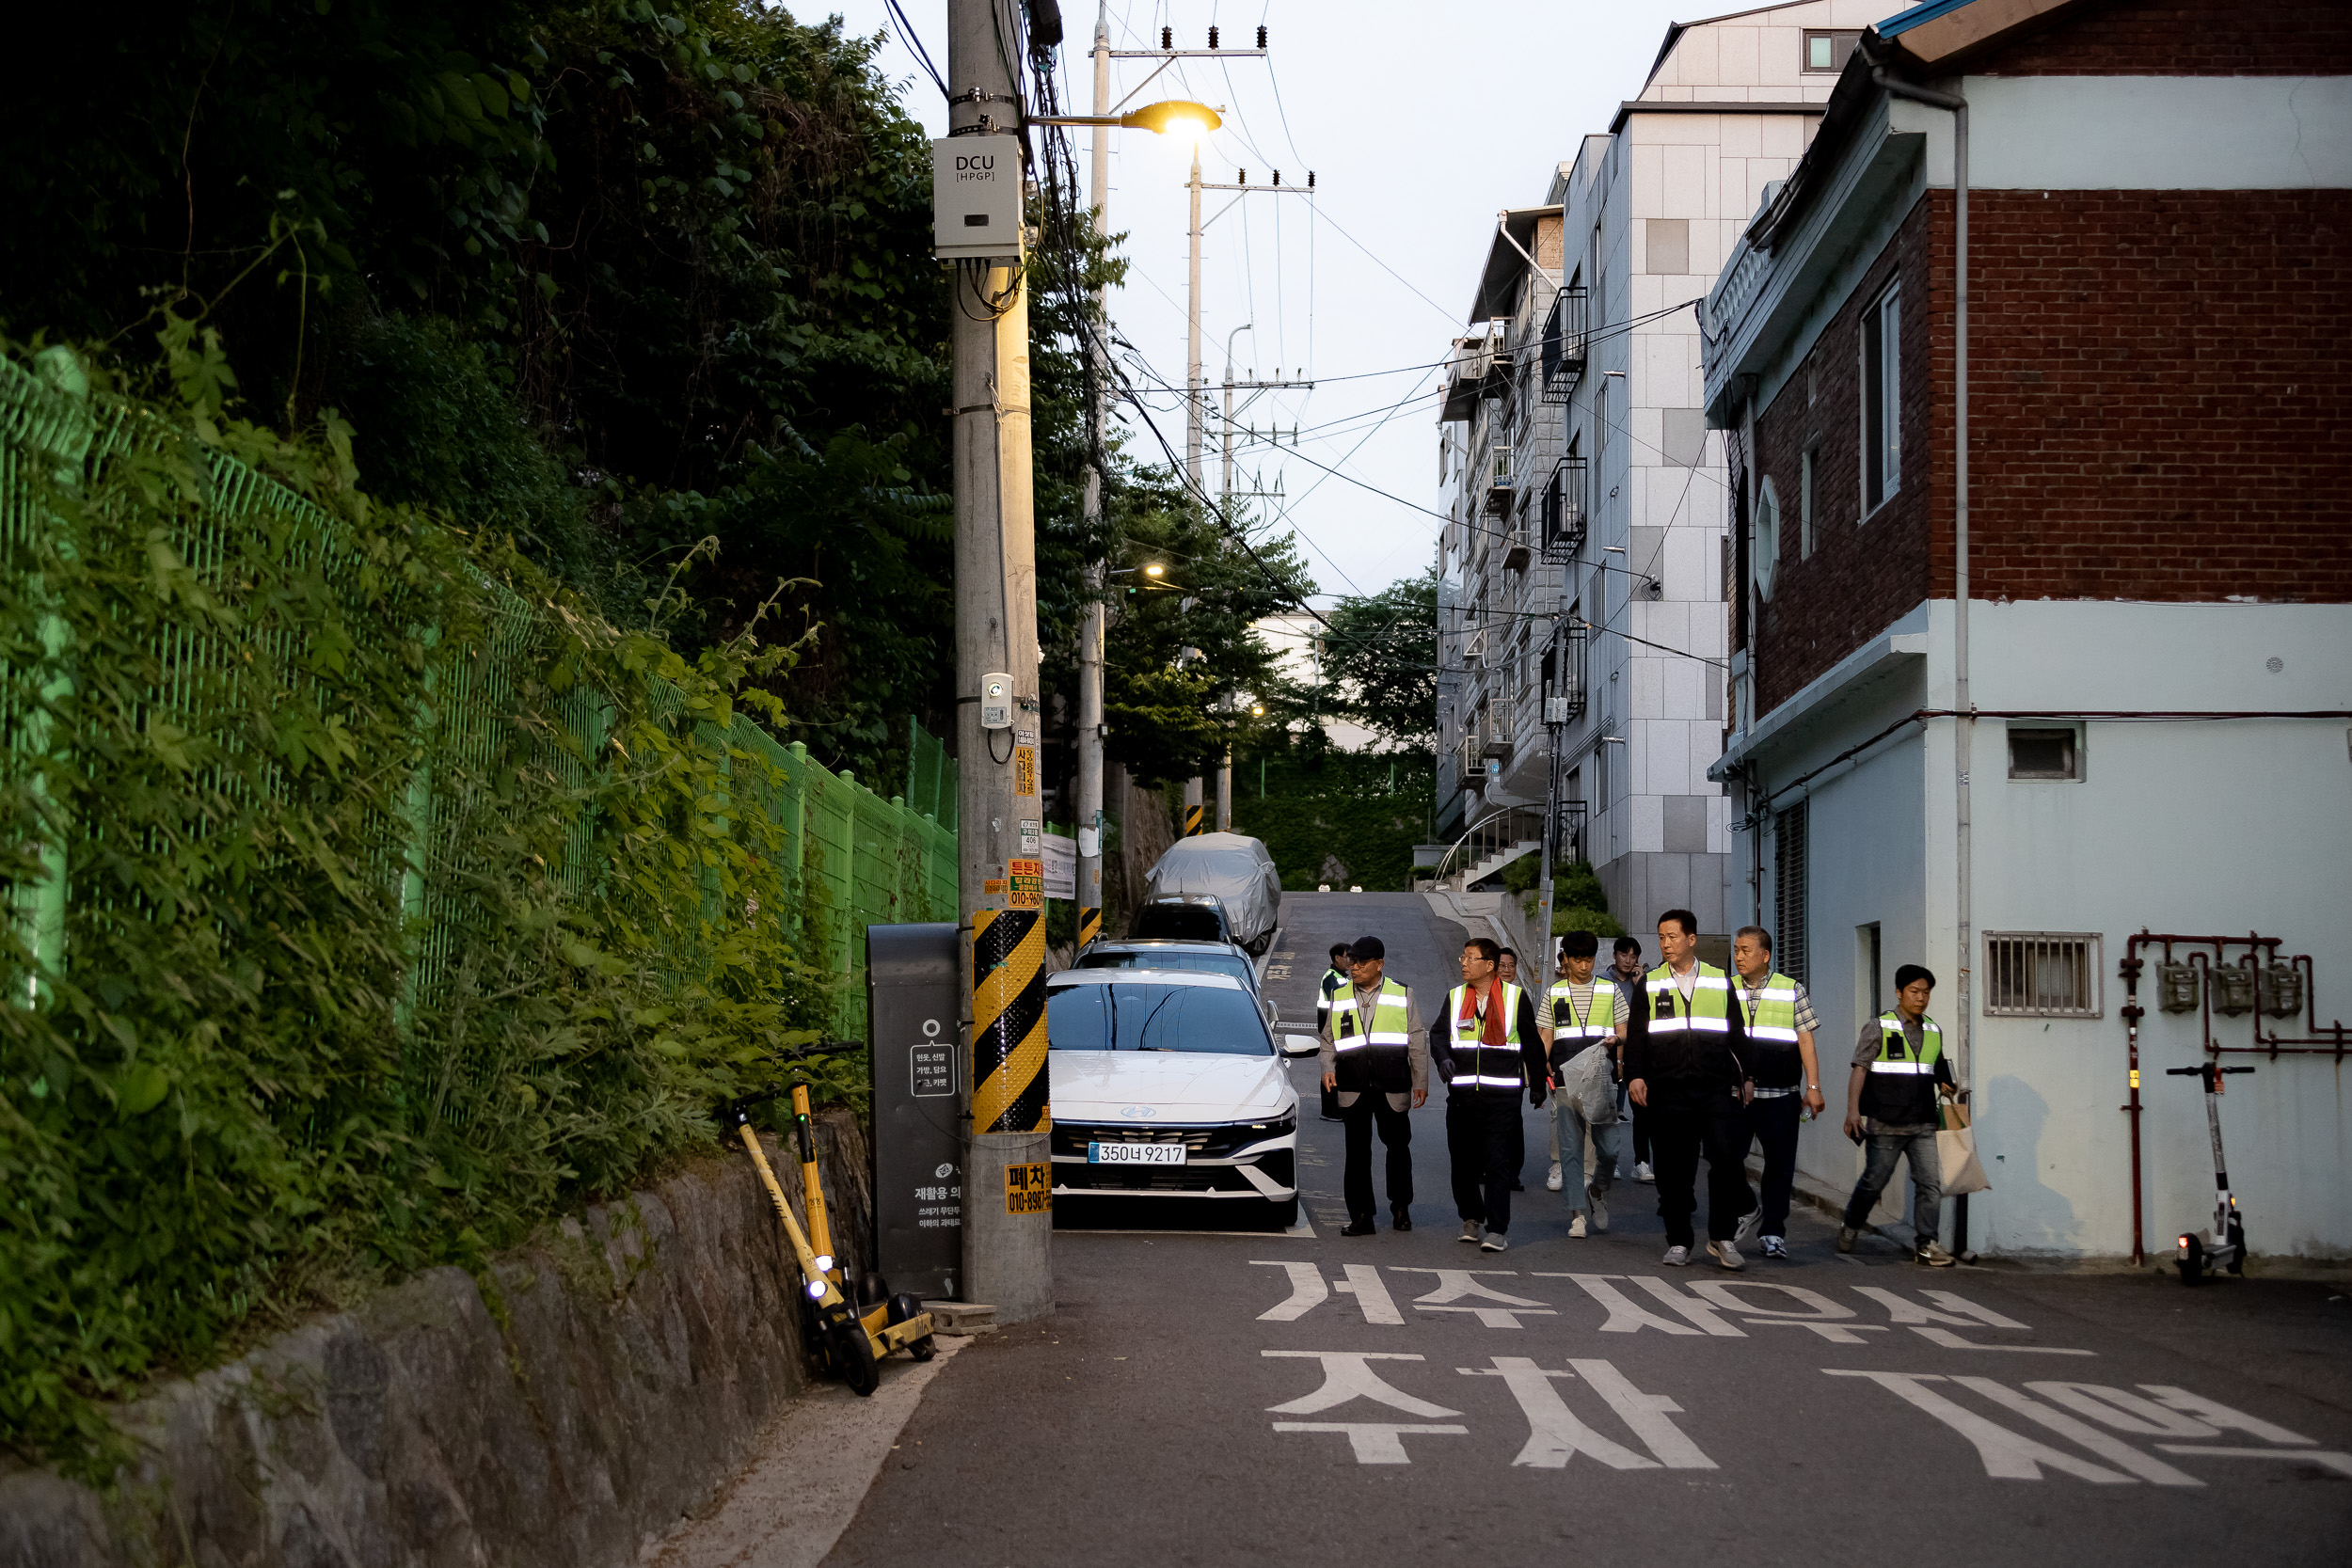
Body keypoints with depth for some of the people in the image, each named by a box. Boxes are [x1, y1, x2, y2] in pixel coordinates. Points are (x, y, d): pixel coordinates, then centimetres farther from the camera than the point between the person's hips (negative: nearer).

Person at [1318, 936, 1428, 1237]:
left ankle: (1401, 1207, 25)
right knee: (1357, 1152, -1)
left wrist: (1420, 1082, 4)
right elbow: (1329, 1039, 16)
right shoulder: (1340, 997, 11)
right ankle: (1361, 1215, 3)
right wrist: (1328, 1068, -2)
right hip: (1353, 1088, 1)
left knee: (1398, 1147, 9)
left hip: (1392, 1088, -1)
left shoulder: (1403, 995, 6)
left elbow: (1417, 1042, 8)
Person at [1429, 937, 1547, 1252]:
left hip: (1502, 1096, -3)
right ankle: (1471, 1218, 26)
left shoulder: (1516, 997, 4)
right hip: (1461, 1094, 3)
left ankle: (1496, 1230, -8)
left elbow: (1532, 1044, 10)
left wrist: (1537, 1085, 11)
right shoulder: (1455, 998, 12)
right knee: (1463, 1162, 8)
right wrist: (1443, 1058, -16)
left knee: (1498, 1163, -9)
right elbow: (1439, 1033, 5)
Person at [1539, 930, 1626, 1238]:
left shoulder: (1609, 990, 11)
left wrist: (1616, 1039, -12)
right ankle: (1578, 1213, 1)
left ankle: (1598, 1192, 22)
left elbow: (1625, 1029, 12)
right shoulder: (1554, 994, 11)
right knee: (1570, 1148, -2)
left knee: (1608, 1148, -5)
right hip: (1565, 1082, 0)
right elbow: (1545, 1037, 9)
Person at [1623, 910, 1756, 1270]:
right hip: (1668, 1092, 0)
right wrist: (1635, 1076, -7)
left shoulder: (1720, 982, 12)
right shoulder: (1650, 984, 11)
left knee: (1727, 1159, -12)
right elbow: (1635, 1035, 7)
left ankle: (1722, 1237, 2)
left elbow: (1737, 1035, 15)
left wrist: (1744, 1078, 10)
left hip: (1716, 1090, 0)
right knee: (1674, 1171, 2)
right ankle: (1678, 1243, 11)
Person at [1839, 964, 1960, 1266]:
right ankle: (1850, 1227, 27)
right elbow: (1859, 1070, -8)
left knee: (1930, 1181, -6)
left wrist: (1947, 1086, 5)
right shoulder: (1879, 1028, -2)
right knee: (1874, 1181, 5)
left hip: (1922, 1125, 4)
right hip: (1885, 1125, -4)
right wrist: (1853, 1110, -17)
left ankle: (1928, 1244, -4)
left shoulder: (1933, 1032, 14)